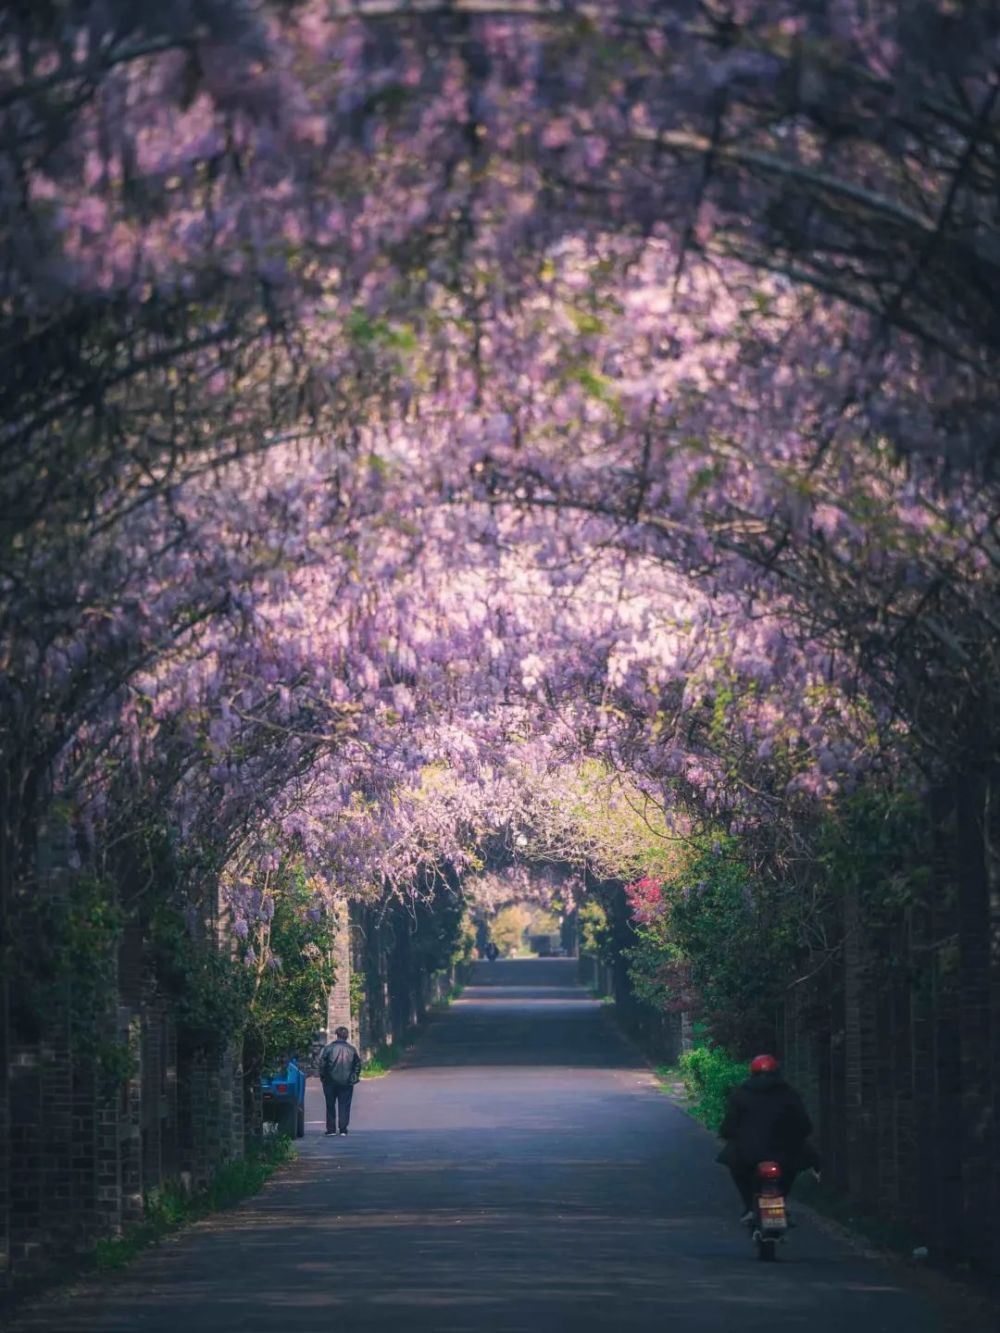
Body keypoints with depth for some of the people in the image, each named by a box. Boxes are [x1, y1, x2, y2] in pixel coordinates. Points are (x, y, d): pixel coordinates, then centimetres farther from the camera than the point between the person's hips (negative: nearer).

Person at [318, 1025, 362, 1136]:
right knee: (344, 1106, 5)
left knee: (330, 1106, 9)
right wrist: (355, 1077, 15)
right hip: (347, 1082, 1)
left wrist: (322, 1076, 3)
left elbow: (322, 1063, -8)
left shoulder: (328, 1047, -7)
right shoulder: (352, 1049, 1)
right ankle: (343, 1130, 0)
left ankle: (331, 1129, 9)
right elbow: (358, 1064, 6)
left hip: (330, 1081, -1)